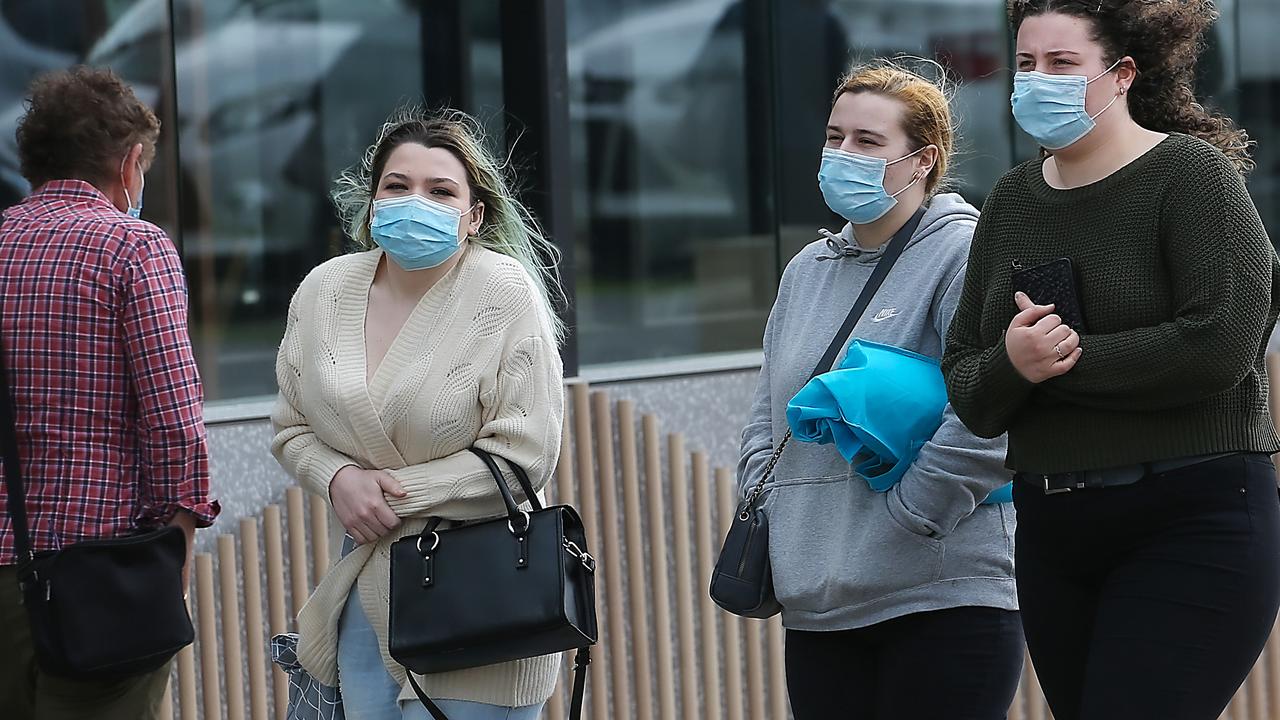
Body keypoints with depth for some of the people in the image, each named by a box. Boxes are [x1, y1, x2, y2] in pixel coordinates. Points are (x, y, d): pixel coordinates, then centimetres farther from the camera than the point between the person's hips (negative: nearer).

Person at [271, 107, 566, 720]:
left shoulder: (505, 294, -9)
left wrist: (395, 494, -12)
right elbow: (291, 428, 15)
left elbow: (524, 454, -14)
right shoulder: (324, 291, 5)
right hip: (361, 593, 5)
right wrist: (340, 480, -7)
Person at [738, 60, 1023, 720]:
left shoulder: (964, 254, -7)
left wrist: (904, 514, -17)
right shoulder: (807, 271, 17)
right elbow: (766, 420, 24)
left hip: (943, 598, -7)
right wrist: (771, 514, 9)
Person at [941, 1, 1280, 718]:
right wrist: (1012, 364, -16)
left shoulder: (1192, 174, -6)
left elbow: (1220, 346, -19)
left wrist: (1065, 359, -13)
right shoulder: (1012, 202, 12)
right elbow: (967, 390, 7)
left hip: (1193, 521, -7)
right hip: (1053, 532, 7)